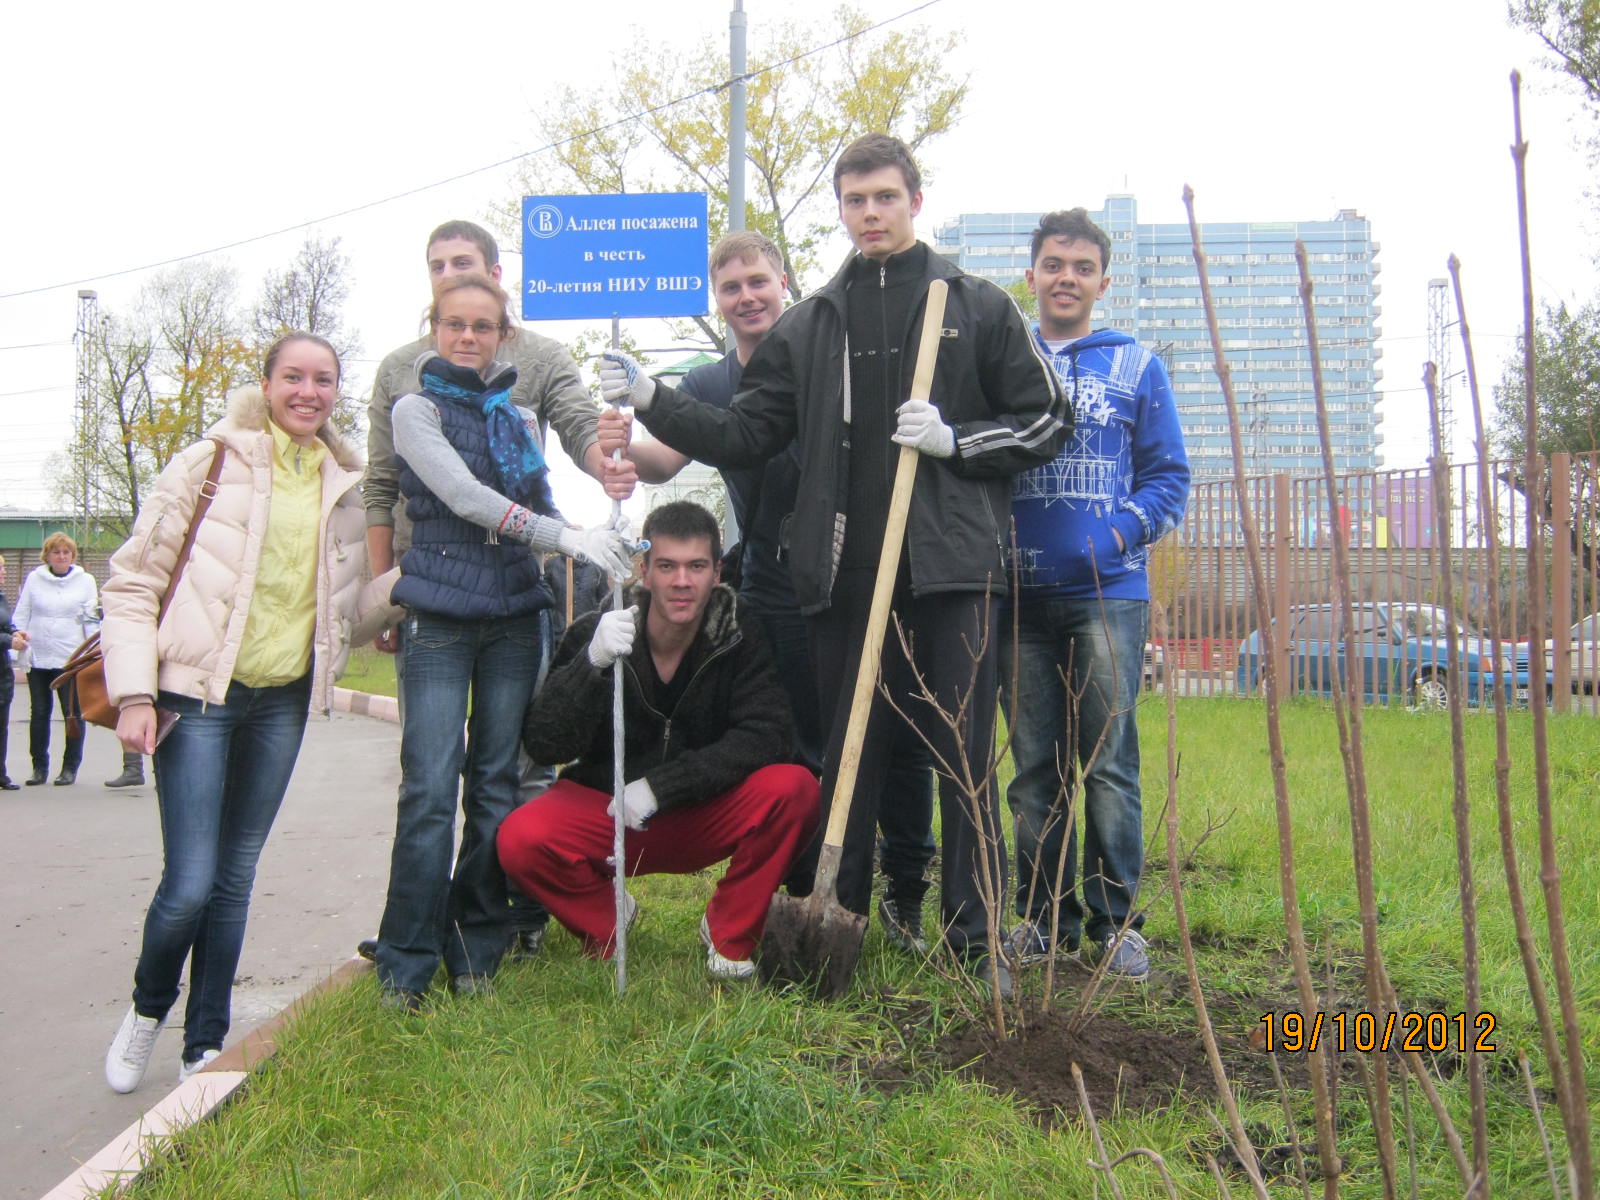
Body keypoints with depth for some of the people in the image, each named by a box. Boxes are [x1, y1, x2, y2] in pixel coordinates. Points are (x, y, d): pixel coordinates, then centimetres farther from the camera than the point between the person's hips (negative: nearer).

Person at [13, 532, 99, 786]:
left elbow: (92, 620, 4)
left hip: (71, 658, -2)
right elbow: (21, 614, 11)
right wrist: (19, 638, 0)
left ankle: (70, 767, 10)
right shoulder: (34, 579, 7)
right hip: (38, 657, 2)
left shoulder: (86, 581, 4)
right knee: (39, 712, 8)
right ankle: (40, 766, 18)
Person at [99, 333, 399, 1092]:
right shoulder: (209, 466, -4)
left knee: (235, 878, 12)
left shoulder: (345, 488, 9)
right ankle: (147, 1009, 23)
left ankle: (204, 1048, 26)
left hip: (283, 702, 4)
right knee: (190, 883, -8)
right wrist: (134, 692, -11)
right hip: (200, 694, -4)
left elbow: (346, 609, 13)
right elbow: (132, 584, -3)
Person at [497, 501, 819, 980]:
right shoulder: (594, 634, -14)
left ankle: (729, 936, -2)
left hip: (708, 818, 1)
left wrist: (660, 787, -25)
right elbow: (543, 745, -19)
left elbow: (769, 736, -20)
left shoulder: (740, 636, -12)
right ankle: (606, 925, 6)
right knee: (520, 840, -29)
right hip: (604, 811, 0)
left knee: (794, 787, -27)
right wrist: (592, 664, -36)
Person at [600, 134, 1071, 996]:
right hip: (844, 573, 2)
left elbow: (1046, 422, 8)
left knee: (964, 760, 2)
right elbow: (745, 436, 10)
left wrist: (955, 440, -7)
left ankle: (977, 938, 15)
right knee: (846, 758, 10)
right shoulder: (809, 324, 14)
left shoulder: (978, 307, 8)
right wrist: (653, 401, -1)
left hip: (951, 569, -2)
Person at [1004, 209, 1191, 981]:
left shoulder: (1136, 366, 10)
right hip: (1020, 594, 2)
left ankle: (1117, 919, 11)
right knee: (1034, 764, 7)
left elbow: (1168, 476, 7)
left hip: (1109, 592, -1)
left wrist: (1118, 534, -11)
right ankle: (1043, 914, 18)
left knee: (1108, 761, 0)